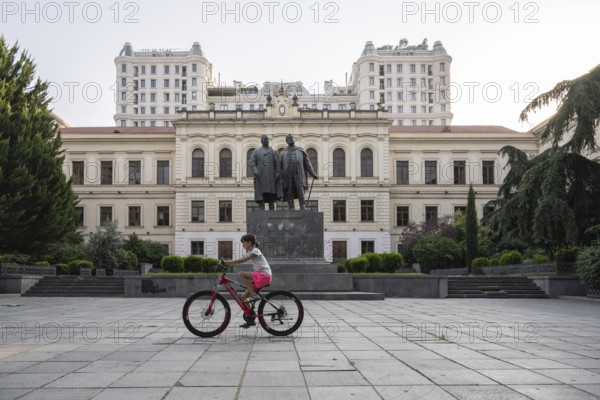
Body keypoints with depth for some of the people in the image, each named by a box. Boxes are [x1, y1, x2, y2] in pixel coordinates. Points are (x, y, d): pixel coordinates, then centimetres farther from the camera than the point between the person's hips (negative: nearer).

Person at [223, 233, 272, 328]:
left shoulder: (255, 251, -10)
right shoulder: (249, 252, 20)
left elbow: (242, 260, -22)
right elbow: (242, 260, 11)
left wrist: (228, 262, -23)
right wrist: (228, 263, 0)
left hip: (264, 275, -9)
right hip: (259, 277, 9)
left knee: (240, 274, -23)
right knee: (243, 297, 4)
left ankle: (254, 295, -21)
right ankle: (250, 320, 11)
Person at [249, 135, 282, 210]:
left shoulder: (273, 151, 13)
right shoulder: (256, 151, 10)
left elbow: (277, 163, 5)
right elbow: (251, 163, 1)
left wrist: (278, 173, -9)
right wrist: (255, 172, -15)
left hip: (271, 175, 1)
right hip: (260, 175, -1)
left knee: (271, 195, -4)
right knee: (261, 195, -9)